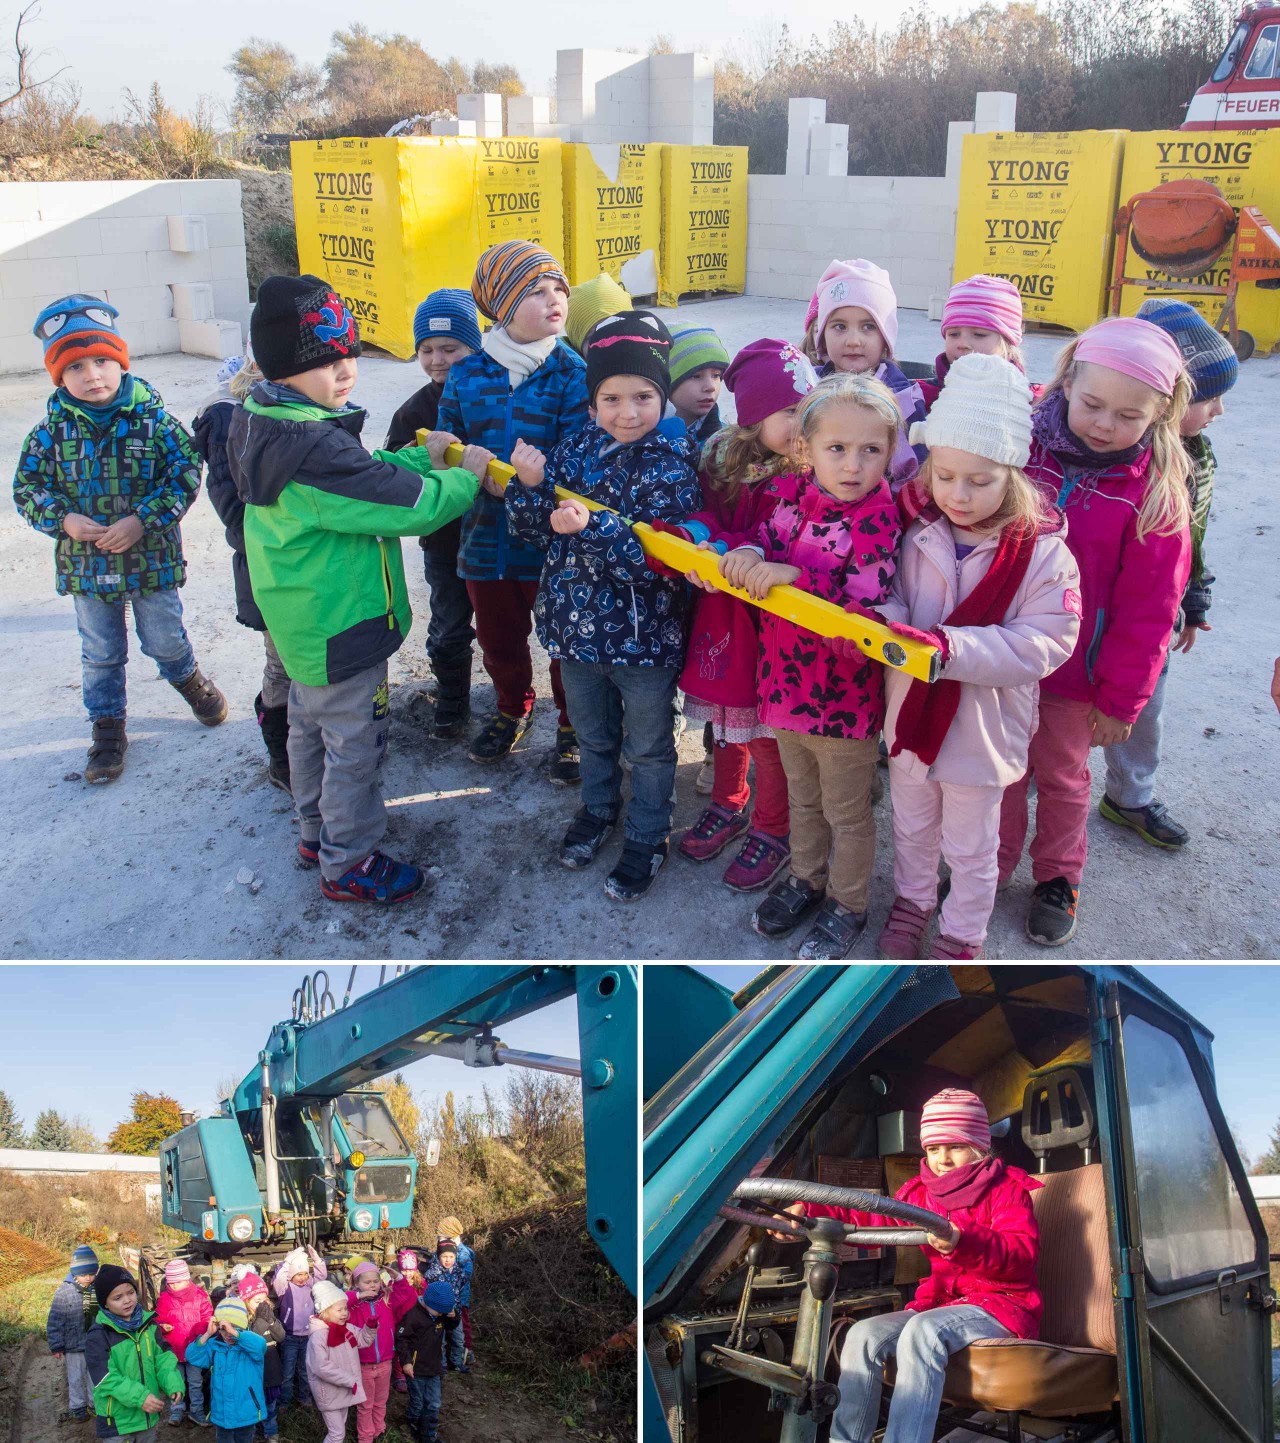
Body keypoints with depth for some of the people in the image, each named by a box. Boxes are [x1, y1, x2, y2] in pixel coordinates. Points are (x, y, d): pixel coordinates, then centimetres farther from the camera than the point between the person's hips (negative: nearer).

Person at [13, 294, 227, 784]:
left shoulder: (152, 419, -13)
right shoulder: (52, 432, -8)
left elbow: (185, 473, -12)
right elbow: (28, 486, -1)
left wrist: (143, 520, -22)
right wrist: (64, 520, -20)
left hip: (153, 559, -1)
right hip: (86, 565, 2)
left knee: (165, 639, 17)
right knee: (101, 655, 16)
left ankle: (189, 680, 50)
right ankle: (107, 729, 33)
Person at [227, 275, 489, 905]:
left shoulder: (268, 426, 2)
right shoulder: (314, 447, -31)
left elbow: (363, 474, 9)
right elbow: (408, 506, -29)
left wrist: (423, 458, -1)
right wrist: (467, 476, -13)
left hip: (301, 624, 11)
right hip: (341, 629, -11)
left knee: (309, 727, 25)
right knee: (355, 744, 6)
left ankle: (317, 832, 44)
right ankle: (348, 864, 22)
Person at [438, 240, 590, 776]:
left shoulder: (571, 373, -9)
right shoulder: (467, 373, 1)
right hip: (485, 534, 4)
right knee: (497, 636, 21)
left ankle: (572, 727, 31)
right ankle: (513, 708, 47)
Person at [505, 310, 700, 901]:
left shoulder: (671, 465, -17)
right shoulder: (574, 451, -3)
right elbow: (531, 530, -1)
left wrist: (592, 529, -40)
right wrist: (529, 485, -20)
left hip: (643, 636, -4)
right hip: (576, 625, 5)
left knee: (648, 748, 15)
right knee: (592, 734, 25)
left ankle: (647, 839, 34)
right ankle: (598, 808, 49)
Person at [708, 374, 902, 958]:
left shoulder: (877, 522, -23)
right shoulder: (793, 495, -5)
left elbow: (861, 613, -29)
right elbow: (769, 538, 9)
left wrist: (796, 578, -36)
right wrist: (748, 555, -13)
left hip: (843, 695, -6)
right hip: (787, 681, 6)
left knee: (846, 811, 16)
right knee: (801, 795, 27)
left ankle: (847, 905, 36)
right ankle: (806, 878, 49)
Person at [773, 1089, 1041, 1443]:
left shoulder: (1007, 1188, -4)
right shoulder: (922, 1193, 14)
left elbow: (1024, 1253, -20)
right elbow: (874, 1220, 6)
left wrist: (963, 1243, -41)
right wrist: (808, 1212, -11)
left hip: (1002, 1305, -6)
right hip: (940, 1303, 6)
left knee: (923, 1330, -35)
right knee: (864, 1336, -17)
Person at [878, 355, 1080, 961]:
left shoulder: (1045, 554, -19)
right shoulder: (918, 535, -7)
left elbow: (1038, 645, -24)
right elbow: (889, 598, 0)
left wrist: (947, 646, -35)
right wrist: (881, 622, -25)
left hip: (983, 729, -4)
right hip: (910, 713, 4)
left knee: (971, 848, 16)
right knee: (912, 827, 26)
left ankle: (961, 935, 39)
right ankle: (911, 901, 51)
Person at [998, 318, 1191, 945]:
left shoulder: (1155, 493, -13)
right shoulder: (1022, 448, -9)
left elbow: (1148, 609, -9)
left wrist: (1121, 698, -6)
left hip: (1076, 672, -2)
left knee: (1062, 777, 17)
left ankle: (1057, 878, 38)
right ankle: (994, 864, 38)